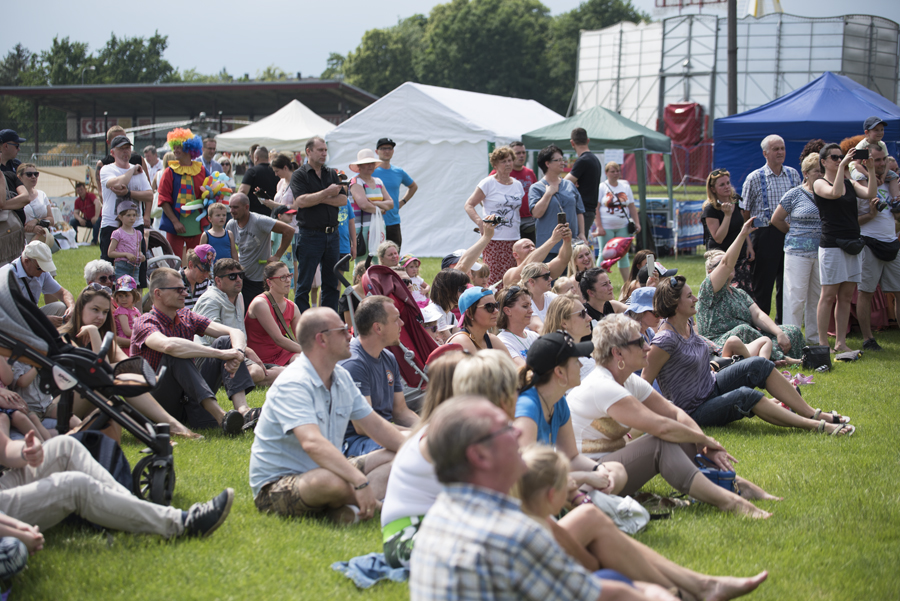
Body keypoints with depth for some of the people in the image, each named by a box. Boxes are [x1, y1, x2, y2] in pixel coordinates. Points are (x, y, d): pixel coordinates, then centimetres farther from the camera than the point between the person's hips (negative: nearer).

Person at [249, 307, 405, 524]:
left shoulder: (342, 378, 7)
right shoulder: (292, 385, -23)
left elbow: (376, 426, 14)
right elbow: (312, 443, -37)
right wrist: (361, 482, -45)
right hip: (277, 486, -10)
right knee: (331, 480, -40)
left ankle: (349, 507, -24)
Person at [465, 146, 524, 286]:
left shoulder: (517, 184, 14)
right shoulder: (488, 183, -2)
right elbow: (469, 205, -3)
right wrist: (480, 222, -20)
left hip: (513, 239, 5)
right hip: (493, 239, -5)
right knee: (493, 280, -10)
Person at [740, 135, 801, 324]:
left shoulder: (793, 174, 9)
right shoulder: (755, 178, -3)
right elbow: (745, 212, -1)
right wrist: (748, 241, -6)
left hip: (790, 234, 4)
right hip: (766, 235, -4)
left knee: (786, 283, 9)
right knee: (763, 283, 0)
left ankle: (783, 324, 20)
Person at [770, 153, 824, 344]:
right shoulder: (795, 194, 0)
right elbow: (776, 219, 8)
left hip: (823, 252, 4)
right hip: (798, 252, -4)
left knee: (818, 296, 8)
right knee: (796, 296, -5)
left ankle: (815, 336, 18)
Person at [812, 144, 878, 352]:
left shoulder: (850, 184, 15)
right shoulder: (820, 184, -1)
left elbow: (871, 194, -1)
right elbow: (835, 193, -22)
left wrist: (870, 169, -8)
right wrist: (842, 166, -21)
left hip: (853, 244, 6)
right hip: (832, 244, -6)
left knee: (846, 296, 6)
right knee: (828, 296, -5)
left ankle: (840, 342, 10)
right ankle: (823, 343, -2)